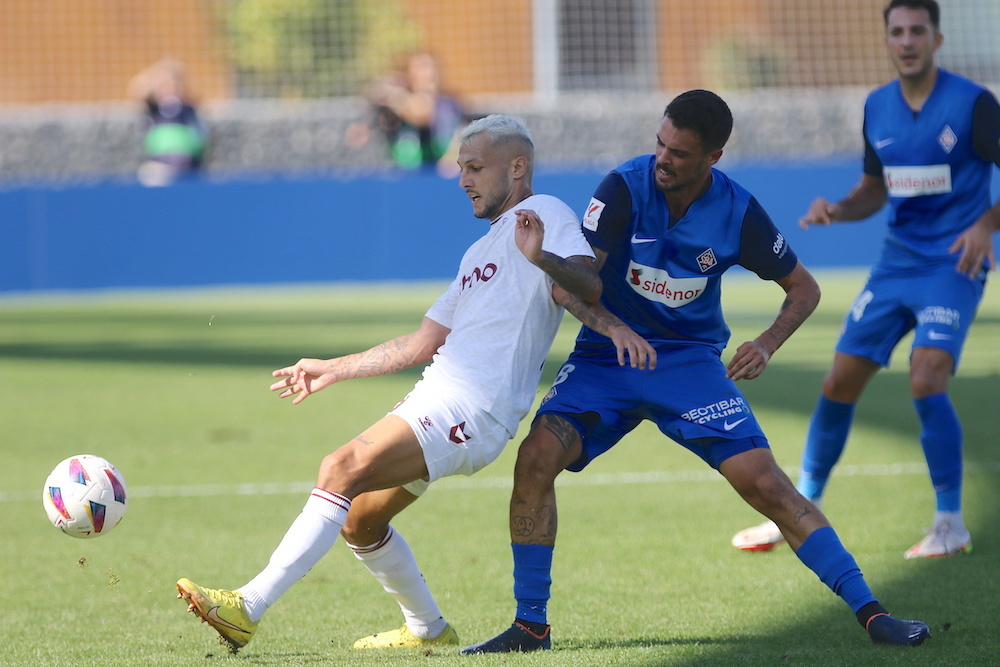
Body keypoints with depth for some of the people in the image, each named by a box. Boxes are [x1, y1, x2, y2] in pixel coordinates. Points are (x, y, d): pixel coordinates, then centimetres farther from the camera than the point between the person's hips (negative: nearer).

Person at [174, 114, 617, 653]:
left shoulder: (544, 213, 0)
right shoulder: (481, 252, 29)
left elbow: (589, 287, -18)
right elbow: (423, 343, 31)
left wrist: (541, 258, -38)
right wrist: (333, 369, 30)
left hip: (470, 407, -10)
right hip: (438, 397, 10)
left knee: (343, 469, -24)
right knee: (358, 523, 14)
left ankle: (248, 609, -31)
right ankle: (428, 629, 29)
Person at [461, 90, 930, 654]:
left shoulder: (738, 212, -10)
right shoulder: (625, 188, -14)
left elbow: (803, 287, 4)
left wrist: (767, 346, -14)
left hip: (693, 361, 0)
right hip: (606, 355, 0)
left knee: (765, 482, -13)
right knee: (537, 456, -21)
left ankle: (868, 611, -5)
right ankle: (531, 625, -9)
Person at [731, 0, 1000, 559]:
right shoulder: (878, 108, 7)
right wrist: (836, 210, -2)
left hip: (953, 264, -6)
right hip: (897, 261, 6)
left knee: (926, 381, -22)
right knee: (840, 383, 4)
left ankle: (952, 526, -10)